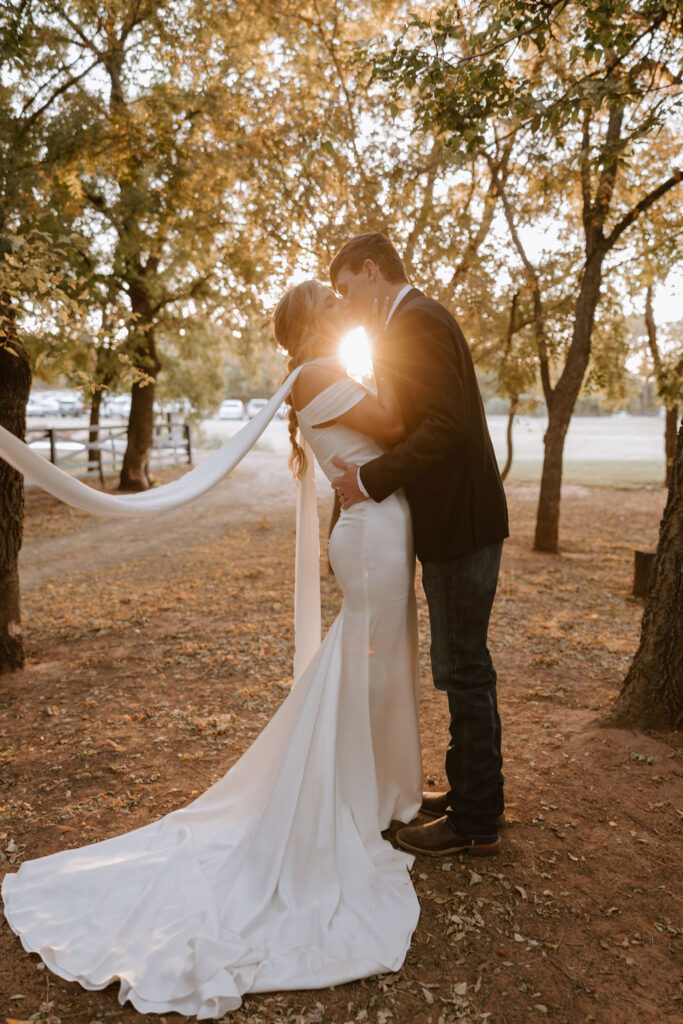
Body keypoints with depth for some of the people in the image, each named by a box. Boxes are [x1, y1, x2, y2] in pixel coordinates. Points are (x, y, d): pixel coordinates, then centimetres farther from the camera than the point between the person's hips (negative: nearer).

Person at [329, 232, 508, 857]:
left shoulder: (417, 322, -14)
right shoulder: (418, 320, 18)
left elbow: (447, 426, -25)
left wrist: (373, 479, -20)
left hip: (461, 525, -10)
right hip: (457, 521, 10)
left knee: (463, 670, 0)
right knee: (462, 666, 18)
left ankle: (476, 822, 15)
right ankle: (471, 790, 34)